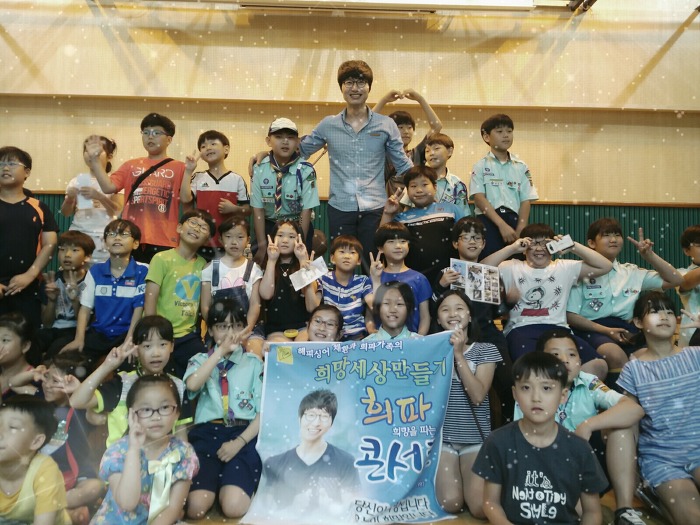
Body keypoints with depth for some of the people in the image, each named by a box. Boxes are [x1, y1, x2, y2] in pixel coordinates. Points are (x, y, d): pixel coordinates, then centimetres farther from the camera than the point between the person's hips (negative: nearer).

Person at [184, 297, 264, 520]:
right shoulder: (200, 359, 15)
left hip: (244, 435, -1)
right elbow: (192, 385, -11)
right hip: (207, 433, 1)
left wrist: (239, 442, -11)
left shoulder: (254, 362, 12)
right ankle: (217, 481, 7)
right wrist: (222, 350, -13)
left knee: (234, 508, -24)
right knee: (195, 508, -24)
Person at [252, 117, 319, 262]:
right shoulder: (259, 168, -10)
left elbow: (306, 210, -14)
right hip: (268, 226, 1)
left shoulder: (305, 170, -15)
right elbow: (258, 208, -9)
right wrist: (262, 245, -13)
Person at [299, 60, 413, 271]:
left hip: (375, 208, 0)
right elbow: (299, 150, 15)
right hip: (340, 208, 1)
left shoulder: (386, 125, 4)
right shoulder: (328, 125, 6)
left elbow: (403, 165, 8)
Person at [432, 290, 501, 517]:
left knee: (480, 507, -17)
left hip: (476, 438, 0)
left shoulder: (486, 350, 1)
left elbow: (478, 395, -13)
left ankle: (468, 477, 16)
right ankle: (442, 475, 17)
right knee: (450, 503, -16)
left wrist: (458, 354, -16)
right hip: (441, 437, 1)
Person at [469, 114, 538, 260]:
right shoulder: (480, 166, 3)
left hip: (514, 220, 3)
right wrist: (502, 224, -17)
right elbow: (479, 198, -8)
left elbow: (525, 201, 6)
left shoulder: (521, 167, 11)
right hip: (488, 221, -3)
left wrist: (520, 230, -8)